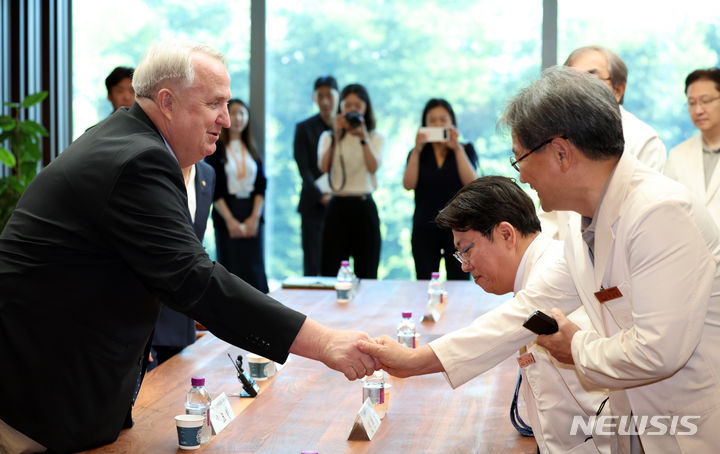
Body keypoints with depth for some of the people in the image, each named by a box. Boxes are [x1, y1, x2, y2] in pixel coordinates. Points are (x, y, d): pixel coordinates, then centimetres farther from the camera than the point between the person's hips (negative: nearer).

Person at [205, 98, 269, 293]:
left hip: (252, 213, 3)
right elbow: (214, 189, -6)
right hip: (226, 211, -3)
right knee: (230, 267, -3)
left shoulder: (252, 149, 11)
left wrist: (254, 217, -6)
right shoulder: (216, 148, -2)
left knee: (255, 268, 1)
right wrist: (230, 220, -12)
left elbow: (261, 184, 7)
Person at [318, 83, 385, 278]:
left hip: (365, 207, 0)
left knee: (366, 273, 1)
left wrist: (363, 137, -17)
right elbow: (324, 166, -8)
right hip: (337, 206, 0)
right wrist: (337, 134, -12)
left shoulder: (376, 138, 9)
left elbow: (373, 167, -9)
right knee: (330, 271, -3)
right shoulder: (328, 137, 10)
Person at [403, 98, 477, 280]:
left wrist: (457, 148, -11)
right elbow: (408, 184, -5)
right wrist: (417, 150, -11)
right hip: (425, 229, 1)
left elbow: (471, 183, -7)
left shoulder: (465, 150, 9)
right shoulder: (418, 154, 12)